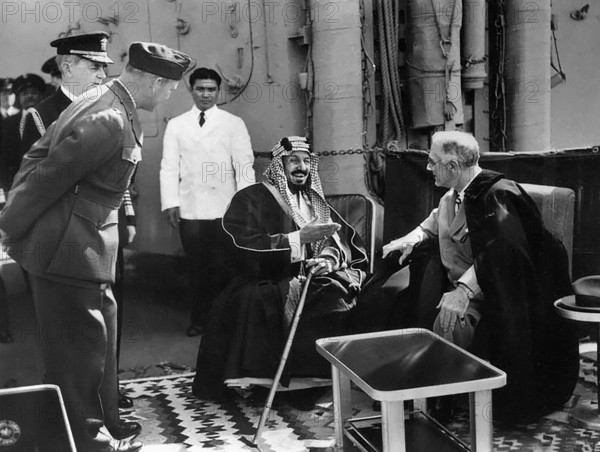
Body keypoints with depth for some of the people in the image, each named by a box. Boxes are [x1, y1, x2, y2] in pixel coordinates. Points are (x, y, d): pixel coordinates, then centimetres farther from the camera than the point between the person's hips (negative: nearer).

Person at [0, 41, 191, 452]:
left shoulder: (105, 104, 8)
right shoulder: (109, 122, -24)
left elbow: (37, 156, 11)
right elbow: (48, 176, -21)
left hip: (82, 248, 10)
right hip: (70, 252, -10)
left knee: (98, 339, 20)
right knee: (80, 349, 2)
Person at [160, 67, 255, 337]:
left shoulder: (233, 124, 7)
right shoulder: (176, 125, 12)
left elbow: (244, 165, 2)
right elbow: (169, 166, 7)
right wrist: (170, 202, -4)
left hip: (224, 209, -1)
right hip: (189, 209, 2)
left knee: (222, 267, -1)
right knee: (197, 267, 6)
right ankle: (199, 318, 19)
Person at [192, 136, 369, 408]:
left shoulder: (315, 202, 20)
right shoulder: (250, 200, 3)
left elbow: (346, 241, 12)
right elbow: (245, 248, -12)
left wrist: (330, 258, -11)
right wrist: (300, 238, -16)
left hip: (311, 283, 4)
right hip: (265, 287, -4)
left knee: (336, 297, -27)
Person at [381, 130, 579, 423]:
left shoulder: (497, 196, -20)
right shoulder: (454, 195, 8)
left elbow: (498, 254, -30)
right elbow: (435, 225, 28)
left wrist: (463, 290, -40)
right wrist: (412, 240, 9)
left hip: (489, 292, -9)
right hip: (457, 283, 9)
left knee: (450, 320, -31)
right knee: (402, 290, 2)